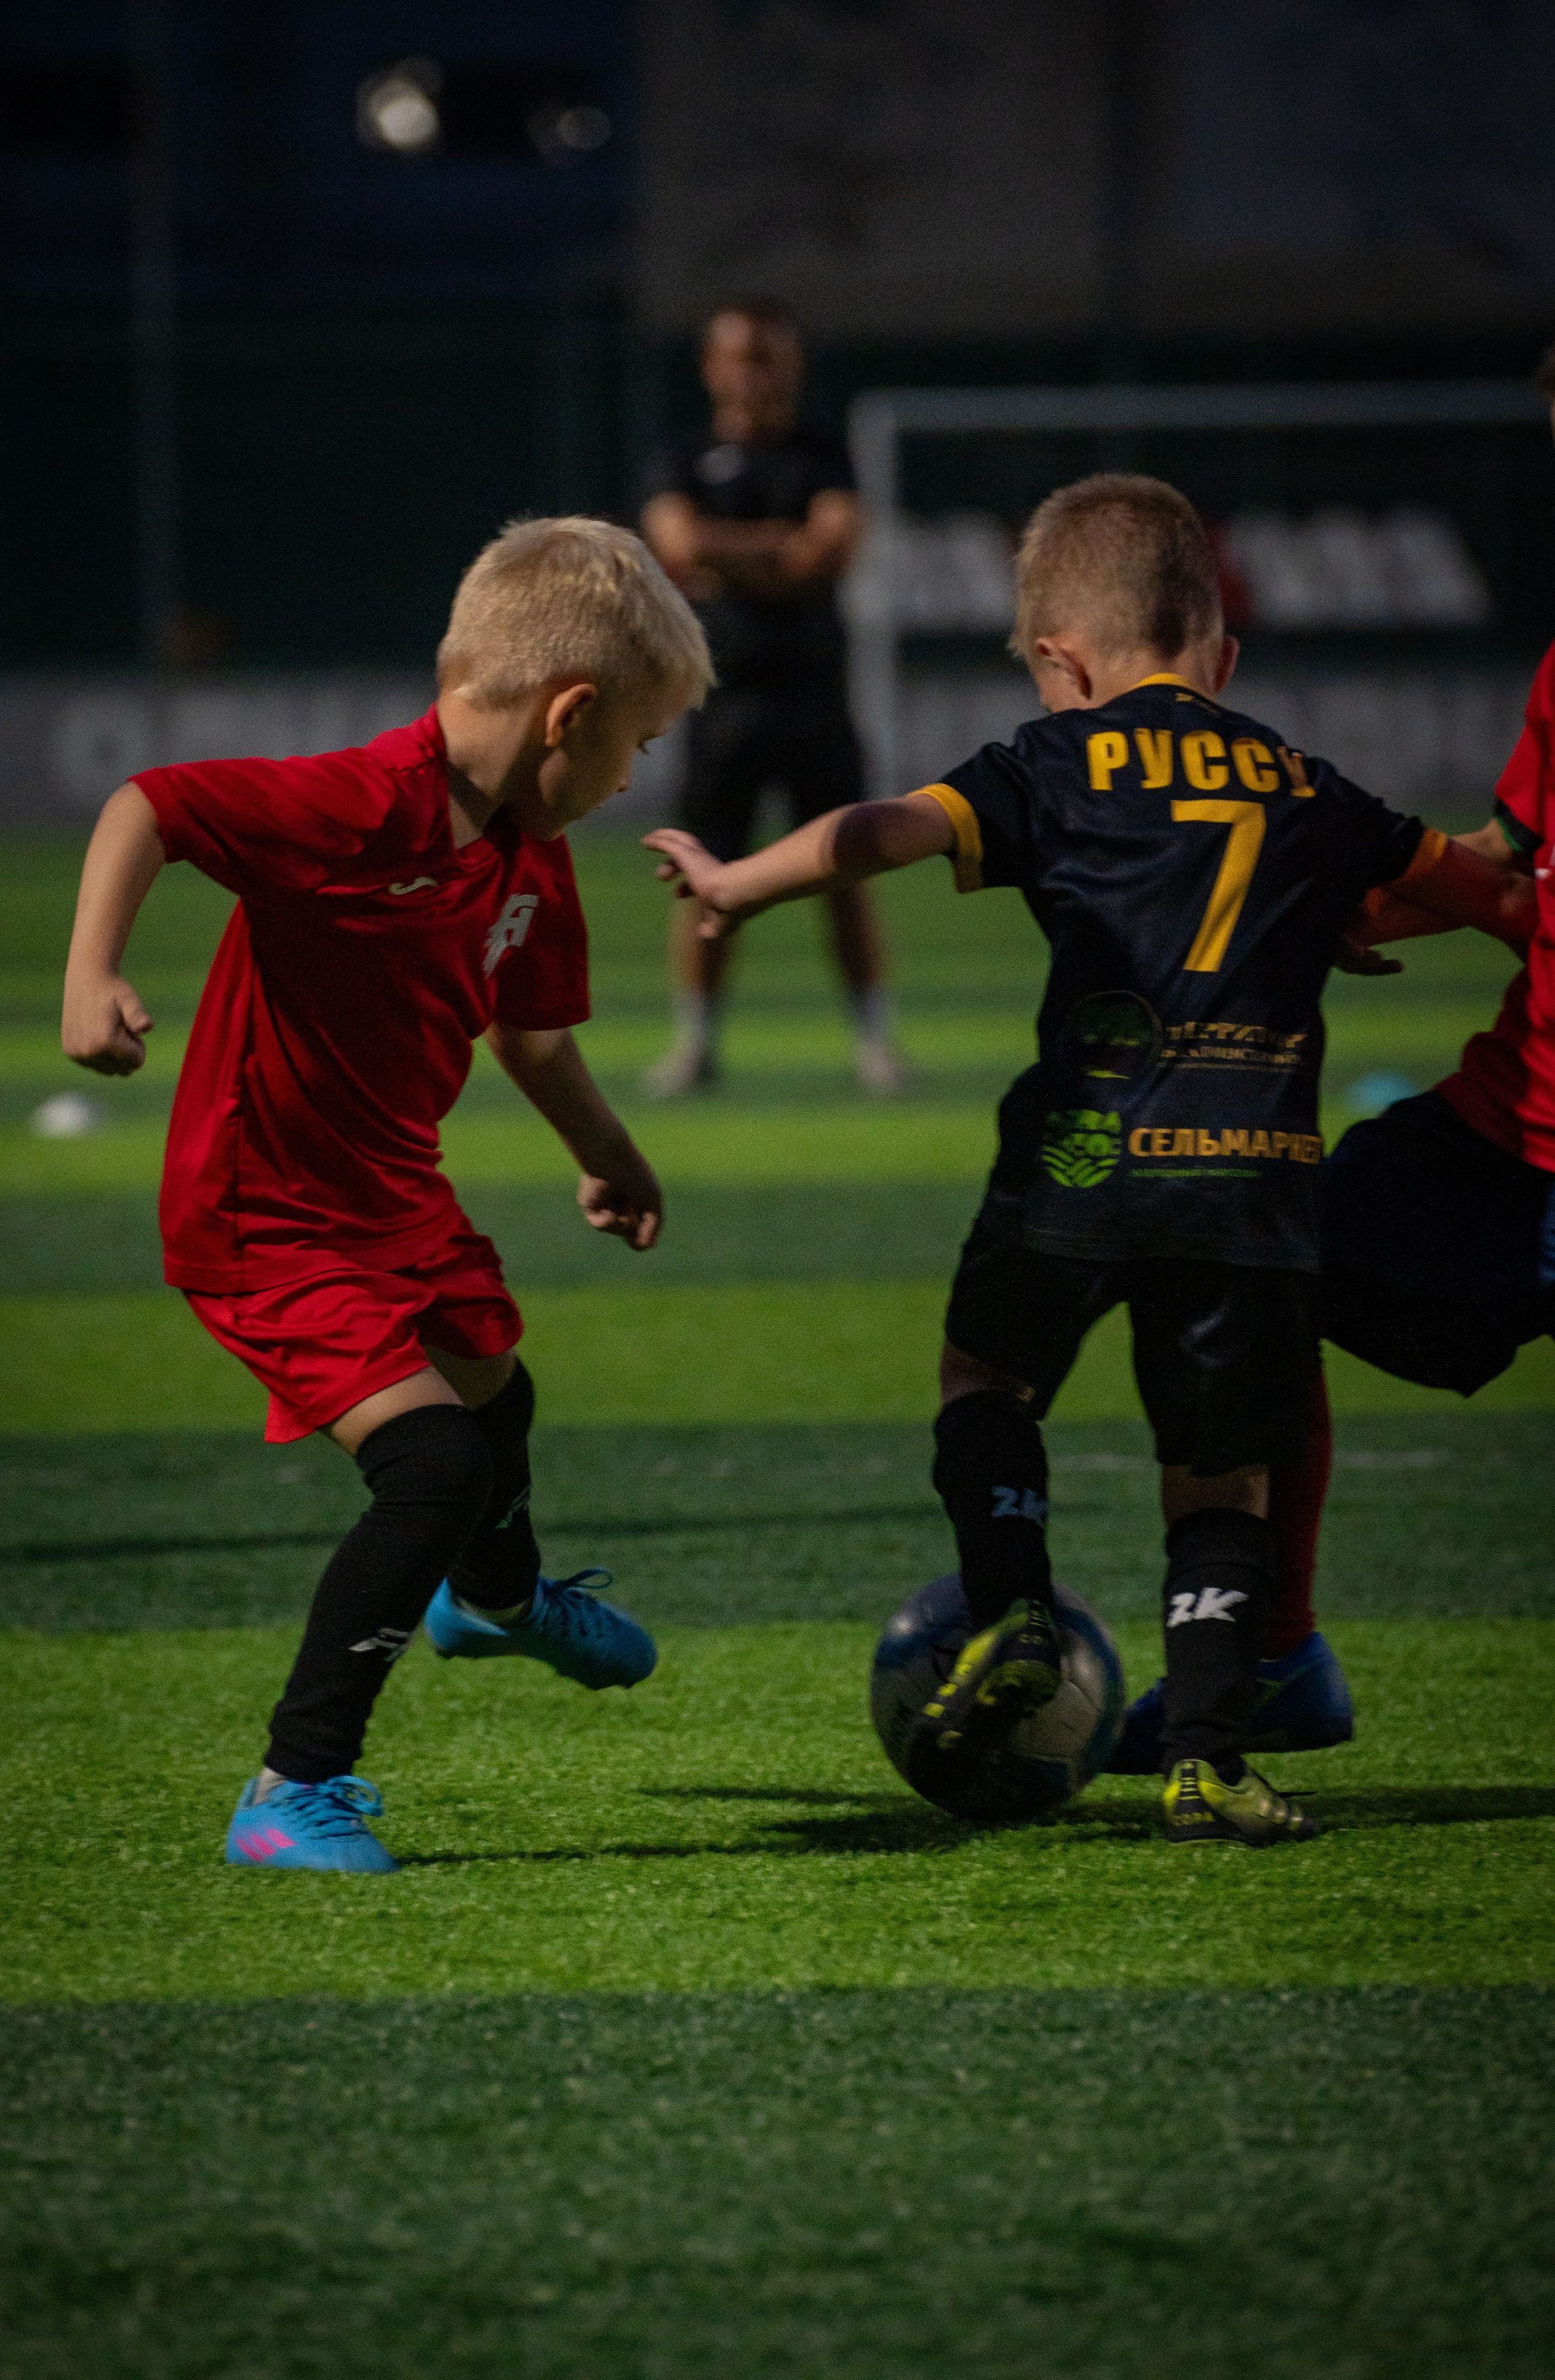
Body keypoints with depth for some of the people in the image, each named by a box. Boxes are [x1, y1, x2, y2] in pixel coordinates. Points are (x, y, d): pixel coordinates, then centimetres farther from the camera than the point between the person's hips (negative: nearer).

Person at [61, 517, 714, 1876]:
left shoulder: (531, 860, 0)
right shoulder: (359, 809, -29)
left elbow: (529, 1029, 18)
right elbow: (146, 809, -34)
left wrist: (608, 1157, 30)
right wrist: (92, 975, -45)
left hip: (395, 1194, 10)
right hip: (267, 1217, -10)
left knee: (492, 1388, 33)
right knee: (433, 1462, -23)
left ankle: (496, 1597, 68)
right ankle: (296, 1791, -15)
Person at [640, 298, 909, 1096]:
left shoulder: (822, 459, 11)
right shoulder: (686, 466, 10)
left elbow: (837, 546, -6)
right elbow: (681, 544, -9)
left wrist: (727, 556, -6)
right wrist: (790, 547, -6)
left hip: (814, 691, 0)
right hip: (724, 692, 0)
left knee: (846, 874, -1)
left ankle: (874, 1038, 4)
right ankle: (695, 1041, 5)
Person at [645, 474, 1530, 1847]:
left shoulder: (1065, 766, 8)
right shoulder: (1308, 793, 19)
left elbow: (897, 830, -5)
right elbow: (1470, 886, 31)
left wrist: (736, 886, 2)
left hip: (1090, 1154, -2)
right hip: (1260, 1167, 2)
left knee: (986, 1372, 21)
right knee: (1224, 1475, 7)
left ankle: (1012, 1617, 3)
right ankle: (1209, 1759, -2)